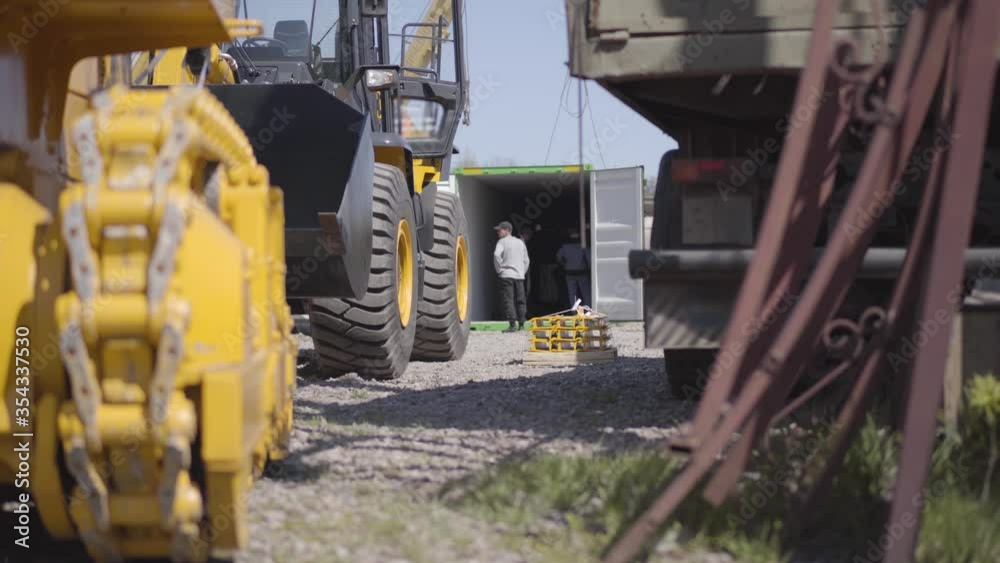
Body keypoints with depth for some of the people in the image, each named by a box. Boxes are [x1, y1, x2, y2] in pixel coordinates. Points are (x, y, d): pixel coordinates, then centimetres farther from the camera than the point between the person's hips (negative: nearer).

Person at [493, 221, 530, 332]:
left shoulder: (502, 241, -2)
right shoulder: (520, 242, 16)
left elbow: (497, 254, -20)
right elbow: (526, 260, 18)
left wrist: (499, 269, -10)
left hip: (506, 275, -5)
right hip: (519, 275, 5)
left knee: (508, 301, -5)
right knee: (520, 301, 10)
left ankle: (512, 324, -12)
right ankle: (521, 324, 11)